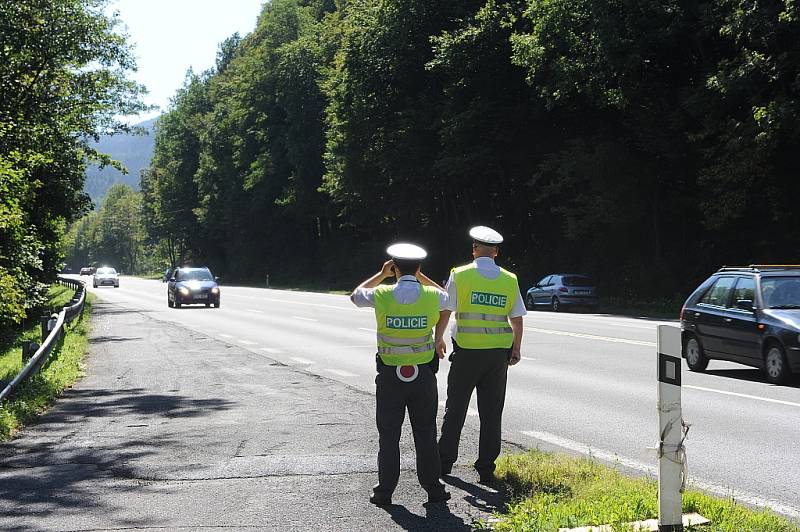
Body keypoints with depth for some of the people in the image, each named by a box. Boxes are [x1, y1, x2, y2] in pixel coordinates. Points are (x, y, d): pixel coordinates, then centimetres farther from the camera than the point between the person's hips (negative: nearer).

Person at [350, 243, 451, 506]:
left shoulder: (382, 295, -9)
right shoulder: (431, 296, -6)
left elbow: (356, 295, 13)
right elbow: (447, 297, 20)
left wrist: (381, 275, 19)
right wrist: (421, 277, 23)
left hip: (390, 375, -1)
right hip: (423, 374, 1)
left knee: (389, 435, 7)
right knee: (426, 434, 9)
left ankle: (384, 490, 10)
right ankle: (433, 488, 13)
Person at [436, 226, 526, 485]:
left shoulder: (460, 275, -5)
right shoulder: (509, 279, 3)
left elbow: (445, 311, -2)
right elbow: (517, 319, 5)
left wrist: (438, 338, 13)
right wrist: (516, 348, 17)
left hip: (467, 352, -2)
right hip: (499, 353, 2)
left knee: (455, 408, 11)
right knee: (492, 412, 7)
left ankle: (444, 462, 19)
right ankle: (486, 469, 8)